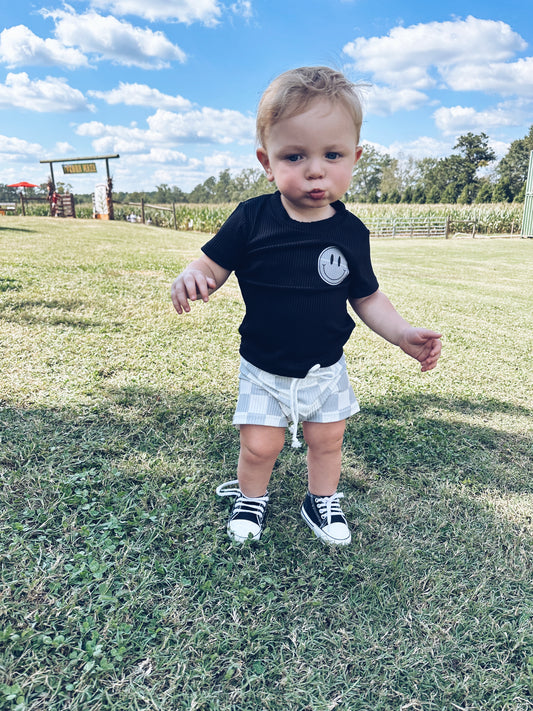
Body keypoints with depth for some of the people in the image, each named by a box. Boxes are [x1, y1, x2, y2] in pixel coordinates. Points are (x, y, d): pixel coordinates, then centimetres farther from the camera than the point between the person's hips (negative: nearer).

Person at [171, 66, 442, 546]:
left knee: (327, 440, 16)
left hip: (325, 369, 2)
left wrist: (403, 334, -10)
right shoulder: (252, 219, -15)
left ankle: (322, 500, 44)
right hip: (264, 370, -1)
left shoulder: (351, 232, -9)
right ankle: (251, 497, 39)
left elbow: (366, 297, 1)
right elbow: (213, 265, -10)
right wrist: (191, 279, -33)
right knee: (259, 446, 6)